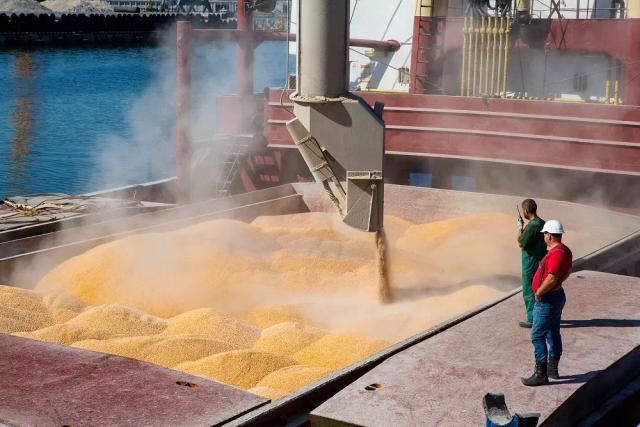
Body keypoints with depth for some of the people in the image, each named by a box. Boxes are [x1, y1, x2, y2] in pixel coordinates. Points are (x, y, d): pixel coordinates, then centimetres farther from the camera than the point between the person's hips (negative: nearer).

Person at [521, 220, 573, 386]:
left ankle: (541, 374, -4)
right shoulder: (565, 250, 7)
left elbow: (551, 279, -32)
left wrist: (539, 292, -19)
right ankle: (553, 369, 28)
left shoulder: (556, 253, -26)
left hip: (547, 300, -11)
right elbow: (568, 272, 23)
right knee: (553, 333, 18)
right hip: (557, 295, 11)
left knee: (538, 335, -6)